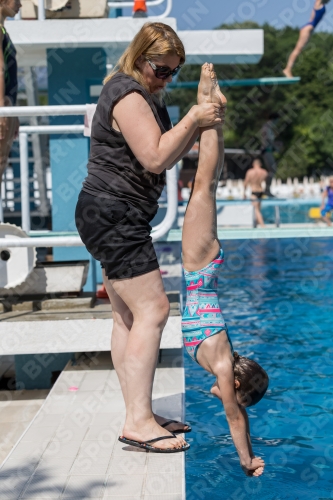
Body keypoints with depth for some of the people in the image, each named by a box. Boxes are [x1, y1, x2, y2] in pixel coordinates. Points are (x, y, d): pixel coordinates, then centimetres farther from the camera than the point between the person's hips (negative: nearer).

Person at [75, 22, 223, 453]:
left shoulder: (143, 95, 21)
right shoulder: (128, 95, -14)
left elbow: (169, 154, 21)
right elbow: (156, 159, -21)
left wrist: (198, 124, 8)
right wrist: (192, 120, -14)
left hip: (116, 218, 11)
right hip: (112, 214, -11)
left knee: (127, 315, 9)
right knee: (151, 309, -14)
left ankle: (139, 417, 14)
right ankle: (138, 422, -14)